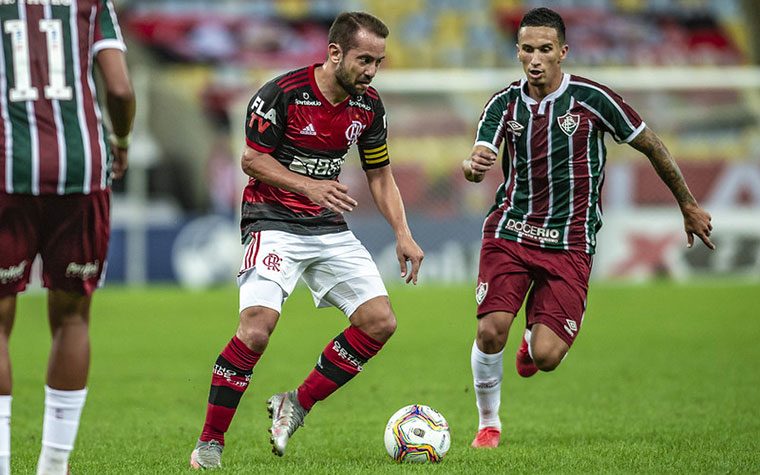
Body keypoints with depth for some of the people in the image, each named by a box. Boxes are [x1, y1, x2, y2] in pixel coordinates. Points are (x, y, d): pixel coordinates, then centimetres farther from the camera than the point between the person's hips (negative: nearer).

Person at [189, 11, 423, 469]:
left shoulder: (369, 106, 2)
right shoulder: (282, 93, -16)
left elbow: (380, 174, 12)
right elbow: (252, 160, -10)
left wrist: (403, 234, 1)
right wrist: (309, 186, -23)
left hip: (330, 227, 6)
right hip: (273, 221, -6)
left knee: (380, 322, -6)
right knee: (257, 328, -23)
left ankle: (297, 404, 10)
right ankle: (210, 442, -10)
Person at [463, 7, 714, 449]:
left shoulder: (591, 98, -8)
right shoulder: (504, 103, 0)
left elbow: (650, 144, 3)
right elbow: (479, 159, -11)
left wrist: (689, 206, 10)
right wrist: (473, 166, -37)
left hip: (570, 242, -2)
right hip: (511, 230, 2)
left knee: (546, 357, -12)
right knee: (492, 329, -17)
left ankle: (535, 338, 29)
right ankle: (489, 423, 9)